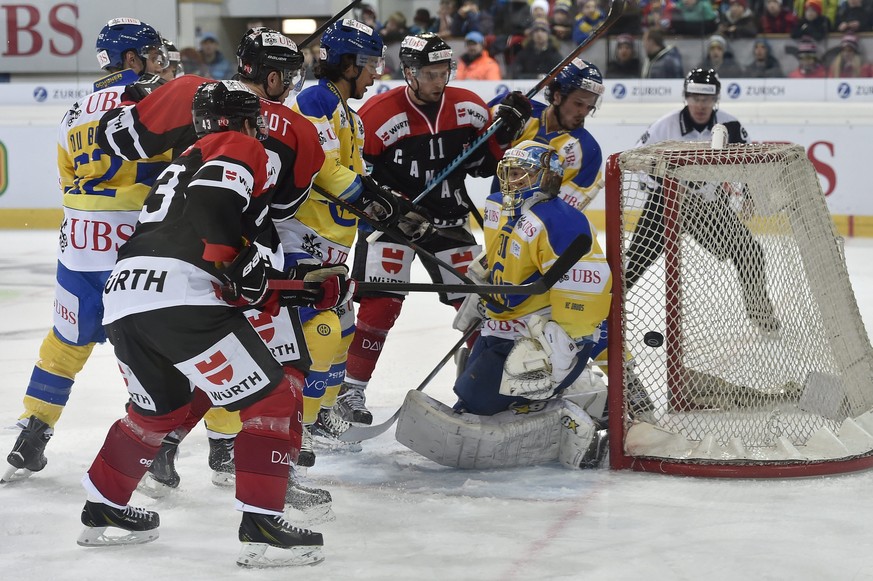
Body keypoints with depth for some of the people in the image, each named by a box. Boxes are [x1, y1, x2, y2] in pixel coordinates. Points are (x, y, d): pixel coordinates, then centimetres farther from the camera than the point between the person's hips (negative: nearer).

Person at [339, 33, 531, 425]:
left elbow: (485, 163, 6)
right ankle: (351, 390, -8)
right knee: (382, 302, -15)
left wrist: (505, 129, -11)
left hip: (448, 220, 5)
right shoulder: (379, 114, -17)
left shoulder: (467, 107, -2)